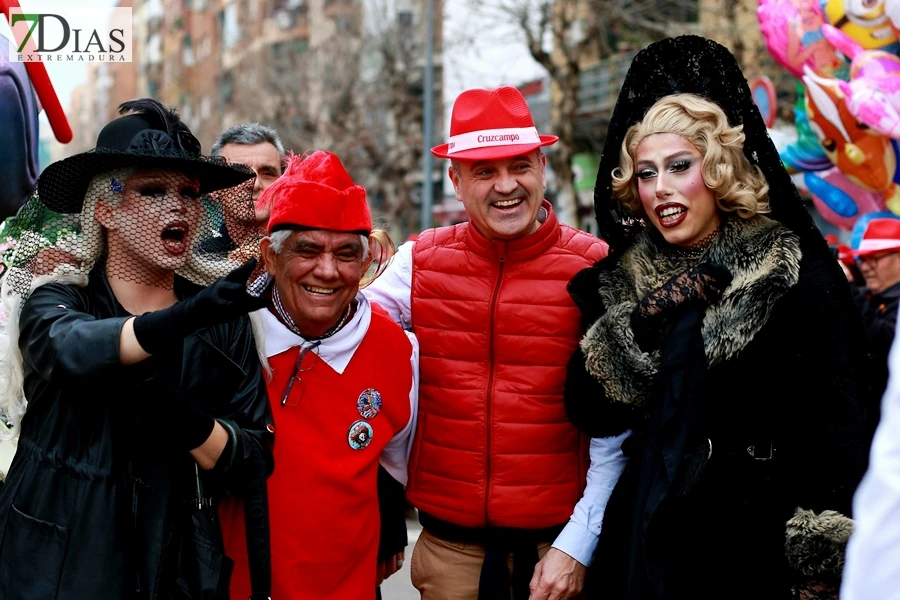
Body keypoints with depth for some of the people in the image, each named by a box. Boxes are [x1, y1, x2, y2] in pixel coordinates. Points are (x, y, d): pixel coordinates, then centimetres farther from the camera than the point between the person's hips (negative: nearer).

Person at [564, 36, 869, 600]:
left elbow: (830, 435, -11)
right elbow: (590, 414, -4)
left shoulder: (792, 275, -8)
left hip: (762, 549, -3)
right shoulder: (620, 281, 4)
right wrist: (647, 322, -17)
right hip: (648, 549, 4)